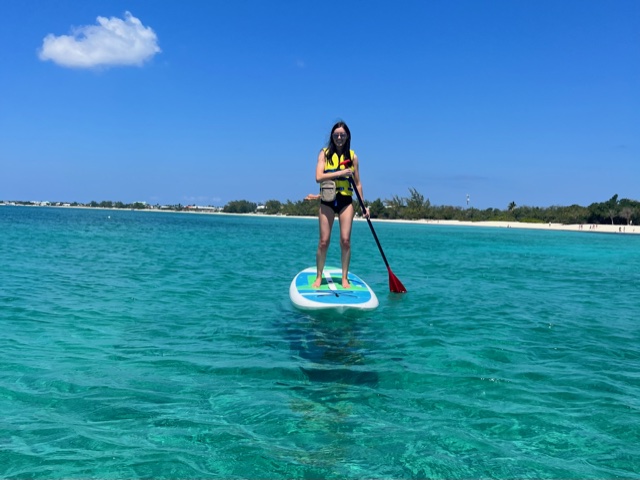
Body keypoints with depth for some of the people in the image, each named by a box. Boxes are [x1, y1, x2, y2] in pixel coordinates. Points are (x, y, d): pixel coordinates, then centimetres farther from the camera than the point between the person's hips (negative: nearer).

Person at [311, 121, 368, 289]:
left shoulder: (352, 156, 6)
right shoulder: (325, 153, 2)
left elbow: (357, 183, 10)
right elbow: (318, 177, -12)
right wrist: (341, 173, -17)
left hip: (346, 201, 1)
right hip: (327, 201, -1)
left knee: (345, 240, -3)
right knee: (324, 241, -1)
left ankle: (344, 278, 8)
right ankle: (319, 277, 11)